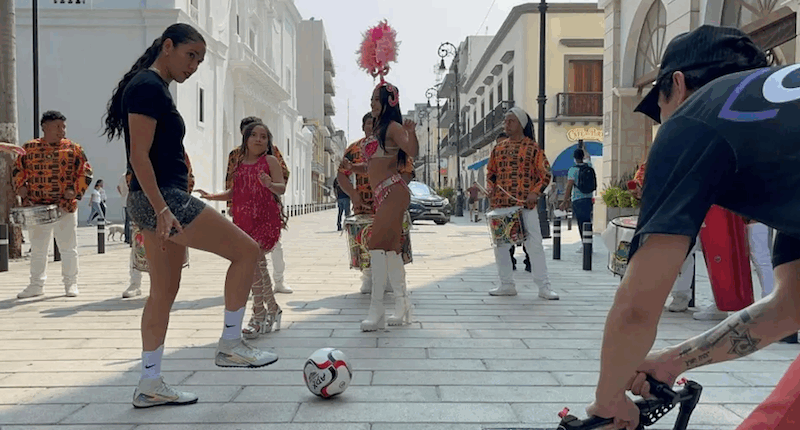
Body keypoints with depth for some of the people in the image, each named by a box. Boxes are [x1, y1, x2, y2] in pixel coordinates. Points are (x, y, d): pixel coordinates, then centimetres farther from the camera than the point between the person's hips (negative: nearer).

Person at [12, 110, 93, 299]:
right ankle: (36, 285, 24)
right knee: (37, 249, 12)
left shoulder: (73, 149, 2)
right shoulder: (29, 148, 7)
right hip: (36, 208, 2)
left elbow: (86, 172, 2)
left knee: (69, 248, 3)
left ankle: (71, 284, 16)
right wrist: (21, 187, -1)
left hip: (66, 207, -2)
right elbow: (17, 170, 13)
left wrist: (75, 190, -10)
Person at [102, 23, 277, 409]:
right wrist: (162, 209, -24)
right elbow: (139, 154, -19)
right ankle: (230, 344, 2)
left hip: (161, 200, 10)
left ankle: (150, 386, 17)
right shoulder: (148, 86, -10)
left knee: (164, 291, 11)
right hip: (162, 198, -10)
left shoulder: (155, 88, 20)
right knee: (247, 250, -7)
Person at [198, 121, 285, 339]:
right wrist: (212, 196, 11)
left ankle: (259, 314, -1)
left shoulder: (270, 160, 0)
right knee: (257, 263, 8)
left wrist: (270, 184, -27)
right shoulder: (240, 164, 16)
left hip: (265, 219, -6)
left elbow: (281, 188, -7)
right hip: (244, 220, 6)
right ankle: (272, 309, 21)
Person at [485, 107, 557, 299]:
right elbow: (491, 172, 21)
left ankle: (544, 287, 3)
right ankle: (507, 285, 19)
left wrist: (535, 192, -13)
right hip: (500, 205, 5)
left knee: (535, 245, -4)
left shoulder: (532, 148, 0)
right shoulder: (498, 148, 13)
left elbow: (545, 174, 0)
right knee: (500, 245, 7)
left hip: (526, 205, -5)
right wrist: (490, 189, 4)